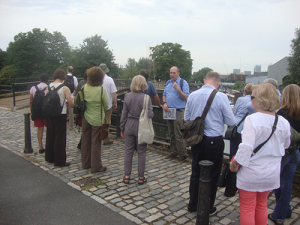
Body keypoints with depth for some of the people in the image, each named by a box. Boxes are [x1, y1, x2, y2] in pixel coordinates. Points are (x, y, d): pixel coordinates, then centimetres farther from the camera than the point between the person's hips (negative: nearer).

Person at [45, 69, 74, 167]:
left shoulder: (48, 87, 3)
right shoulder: (65, 88, -12)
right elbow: (71, 104, -13)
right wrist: (73, 99, 8)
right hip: (60, 114, -5)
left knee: (50, 135, 17)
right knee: (60, 137, 2)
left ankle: (49, 157, 30)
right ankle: (59, 160, 9)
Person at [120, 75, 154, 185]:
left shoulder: (127, 96, -2)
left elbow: (124, 114, 2)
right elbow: (150, 114, -17)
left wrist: (122, 128, 11)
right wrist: (152, 113, 7)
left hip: (129, 126, 3)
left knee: (128, 152, 12)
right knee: (141, 153, 8)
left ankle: (127, 176, 21)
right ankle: (141, 177, 17)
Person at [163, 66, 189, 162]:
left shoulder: (183, 83, -6)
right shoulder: (168, 83, 15)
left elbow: (186, 97, -12)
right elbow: (164, 94, 20)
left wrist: (178, 89, -24)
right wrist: (164, 103, 1)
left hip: (178, 112, -7)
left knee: (179, 134, -6)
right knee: (171, 134, 13)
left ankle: (183, 154, 5)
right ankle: (173, 151, 25)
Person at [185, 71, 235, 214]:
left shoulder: (192, 95, -2)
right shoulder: (221, 97, -14)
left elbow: (186, 118, 8)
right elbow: (231, 121, -8)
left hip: (197, 140, 4)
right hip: (214, 141, -4)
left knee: (196, 172, 18)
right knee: (212, 175, 12)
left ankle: (193, 205, 32)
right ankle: (207, 208, 27)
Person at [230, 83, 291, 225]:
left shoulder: (252, 119, -21)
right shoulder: (284, 122, -3)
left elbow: (246, 147, -27)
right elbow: (286, 145, 13)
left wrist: (234, 163, -13)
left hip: (251, 173, -5)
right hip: (272, 174, 6)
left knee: (247, 209, 11)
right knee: (262, 205, 25)